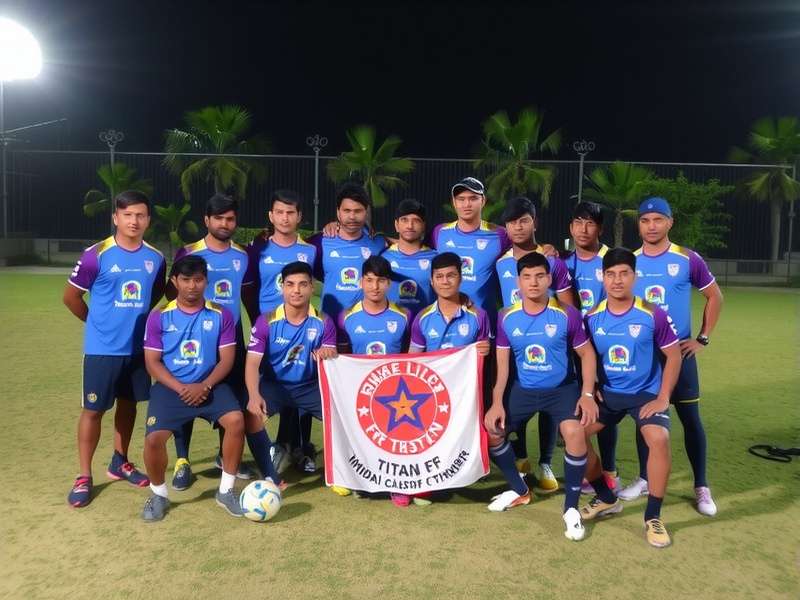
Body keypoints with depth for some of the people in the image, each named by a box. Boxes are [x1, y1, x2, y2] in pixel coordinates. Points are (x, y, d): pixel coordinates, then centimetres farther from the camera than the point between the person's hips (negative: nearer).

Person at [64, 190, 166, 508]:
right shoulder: (96, 255, -12)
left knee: (128, 403, 15)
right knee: (93, 409, 2)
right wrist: (99, 322, 5)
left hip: (138, 347, 4)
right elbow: (71, 296, -3)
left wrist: (135, 317, 11)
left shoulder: (155, 258, 1)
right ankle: (83, 477, 14)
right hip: (102, 348, -4)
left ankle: (120, 463, 32)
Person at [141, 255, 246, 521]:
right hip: (171, 387, 0)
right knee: (154, 437, -22)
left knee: (236, 420, -26)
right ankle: (159, 494, 9)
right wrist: (180, 388, -15)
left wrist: (205, 386, -17)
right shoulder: (159, 316, 1)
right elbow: (152, 362, -1)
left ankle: (225, 490, -5)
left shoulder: (221, 315, 1)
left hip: (209, 386, 0)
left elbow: (227, 359, -1)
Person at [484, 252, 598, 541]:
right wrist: (497, 403, -7)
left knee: (574, 432, -27)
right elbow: (502, 363, 0)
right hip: (523, 389, 3)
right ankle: (519, 490, 23)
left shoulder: (567, 314, -12)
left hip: (562, 388, -3)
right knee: (491, 430, -3)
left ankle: (571, 508, -6)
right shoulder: (506, 317, -6)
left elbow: (587, 354, -3)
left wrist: (587, 394, -13)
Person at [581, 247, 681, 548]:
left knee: (659, 439, -28)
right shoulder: (592, 317, -5)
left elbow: (673, 355, -6)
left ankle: (653, 517, -7)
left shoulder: (653, 315, -13)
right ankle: (606, 499, 16)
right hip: (607, 393, 4)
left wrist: (663, 398, -12)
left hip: (646, 393, -3)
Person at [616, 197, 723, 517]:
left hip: (679, 351, -2)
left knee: (690, 418, 3)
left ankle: (701, 487, 16)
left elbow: (715, 297, 5)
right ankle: (644, 479, 24)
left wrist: (703, 338, 0)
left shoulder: (688, 259, -5)